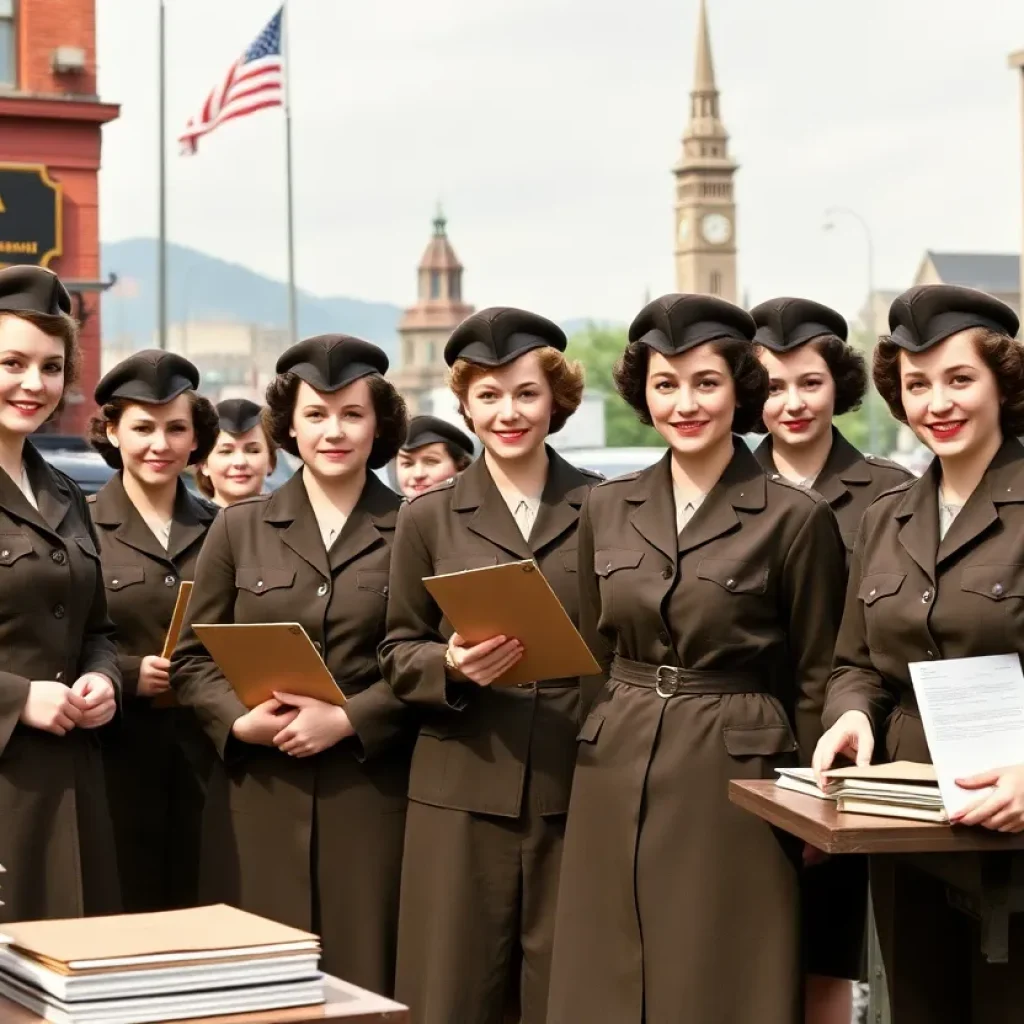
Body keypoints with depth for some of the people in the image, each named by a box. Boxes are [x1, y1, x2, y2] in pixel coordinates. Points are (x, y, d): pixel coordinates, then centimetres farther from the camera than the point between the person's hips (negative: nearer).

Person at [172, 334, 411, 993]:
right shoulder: (240, 529, 10)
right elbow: (193, 657, 9)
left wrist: (348, 719, -13)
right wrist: (241, 721, -8)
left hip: (369, 793, -1)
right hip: (258, 795, 2)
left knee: (364, 983, 1)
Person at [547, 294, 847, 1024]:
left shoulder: (795, 518, -6)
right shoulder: (606, 509, 7)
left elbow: (816, 682, -2)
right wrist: (590, 759, 11)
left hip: (735, 780, -4)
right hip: (616, 782, 4)